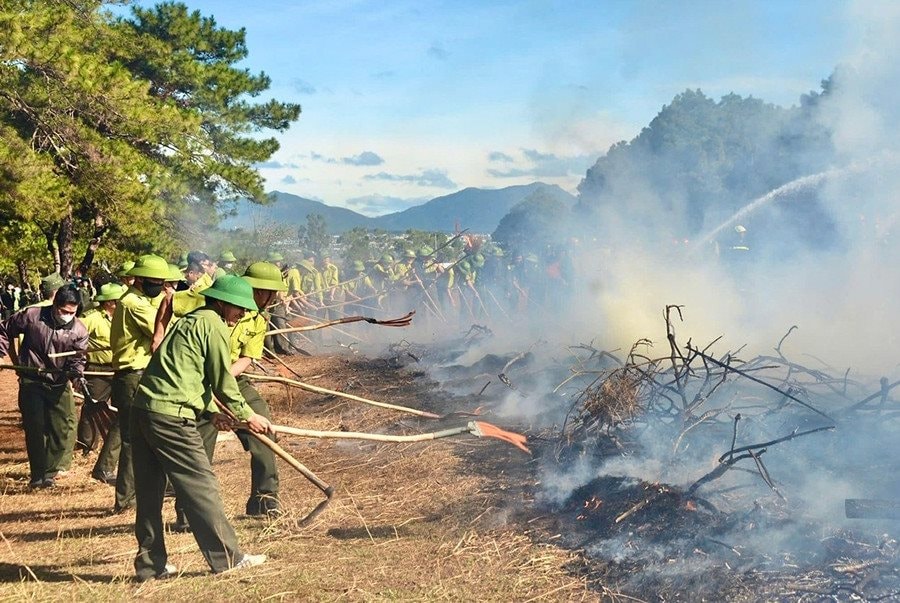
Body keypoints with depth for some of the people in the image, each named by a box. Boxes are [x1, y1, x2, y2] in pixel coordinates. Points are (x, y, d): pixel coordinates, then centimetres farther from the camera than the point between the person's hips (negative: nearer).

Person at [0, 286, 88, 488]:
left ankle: (51, 470, 14)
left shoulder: (79, 330, -10)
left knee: (65, 426, -1)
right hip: (31, 381, -2)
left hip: (59, 383, 2)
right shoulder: (31, 316, -13)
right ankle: (38, 474, 8)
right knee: (35, 427, -2)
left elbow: (77, 358, -8)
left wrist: (76, 370, -30)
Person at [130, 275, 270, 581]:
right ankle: (227, 558, 4)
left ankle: (151, 563, 18)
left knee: (149, 490, 12)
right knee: (201, 485, -2)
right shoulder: (214, 324, -5)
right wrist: (247, 415, 9)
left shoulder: (190, 320, 23)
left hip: (142, 409, 9)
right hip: (172, 415, -9)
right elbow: (223, 382, -4)